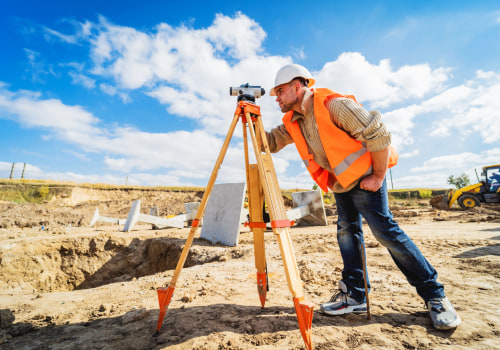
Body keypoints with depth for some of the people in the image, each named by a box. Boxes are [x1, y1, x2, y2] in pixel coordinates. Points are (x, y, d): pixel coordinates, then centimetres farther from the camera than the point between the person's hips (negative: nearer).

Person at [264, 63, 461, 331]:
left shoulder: (334, 105, -21)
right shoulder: (292, 122, 3)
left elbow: (379, 134, -22)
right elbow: (270, 142, 5)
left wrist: (378, 177, -18)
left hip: (364, 176, -7)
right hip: (341, 181, 8)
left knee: (384, 230, -12)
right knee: (346, 231, 6)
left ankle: (434, 296, 6)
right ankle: (354, 295, 16)